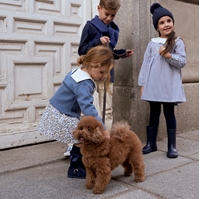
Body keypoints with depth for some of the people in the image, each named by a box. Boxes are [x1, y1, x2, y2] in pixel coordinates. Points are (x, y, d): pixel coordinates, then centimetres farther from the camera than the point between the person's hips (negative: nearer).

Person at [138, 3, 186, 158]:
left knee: (169, 113, 4)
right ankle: (151, 143, 21)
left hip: (170, 86, -2)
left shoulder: (178, 42, 2)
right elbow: (145, 64, 8)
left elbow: (182, 62, -4)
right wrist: (142, 84, 4)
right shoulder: (152, 44, 8)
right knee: (154, 113, 11)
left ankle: (172, 146, 11)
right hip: (153, 85, 2)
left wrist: (168, 55, -20)